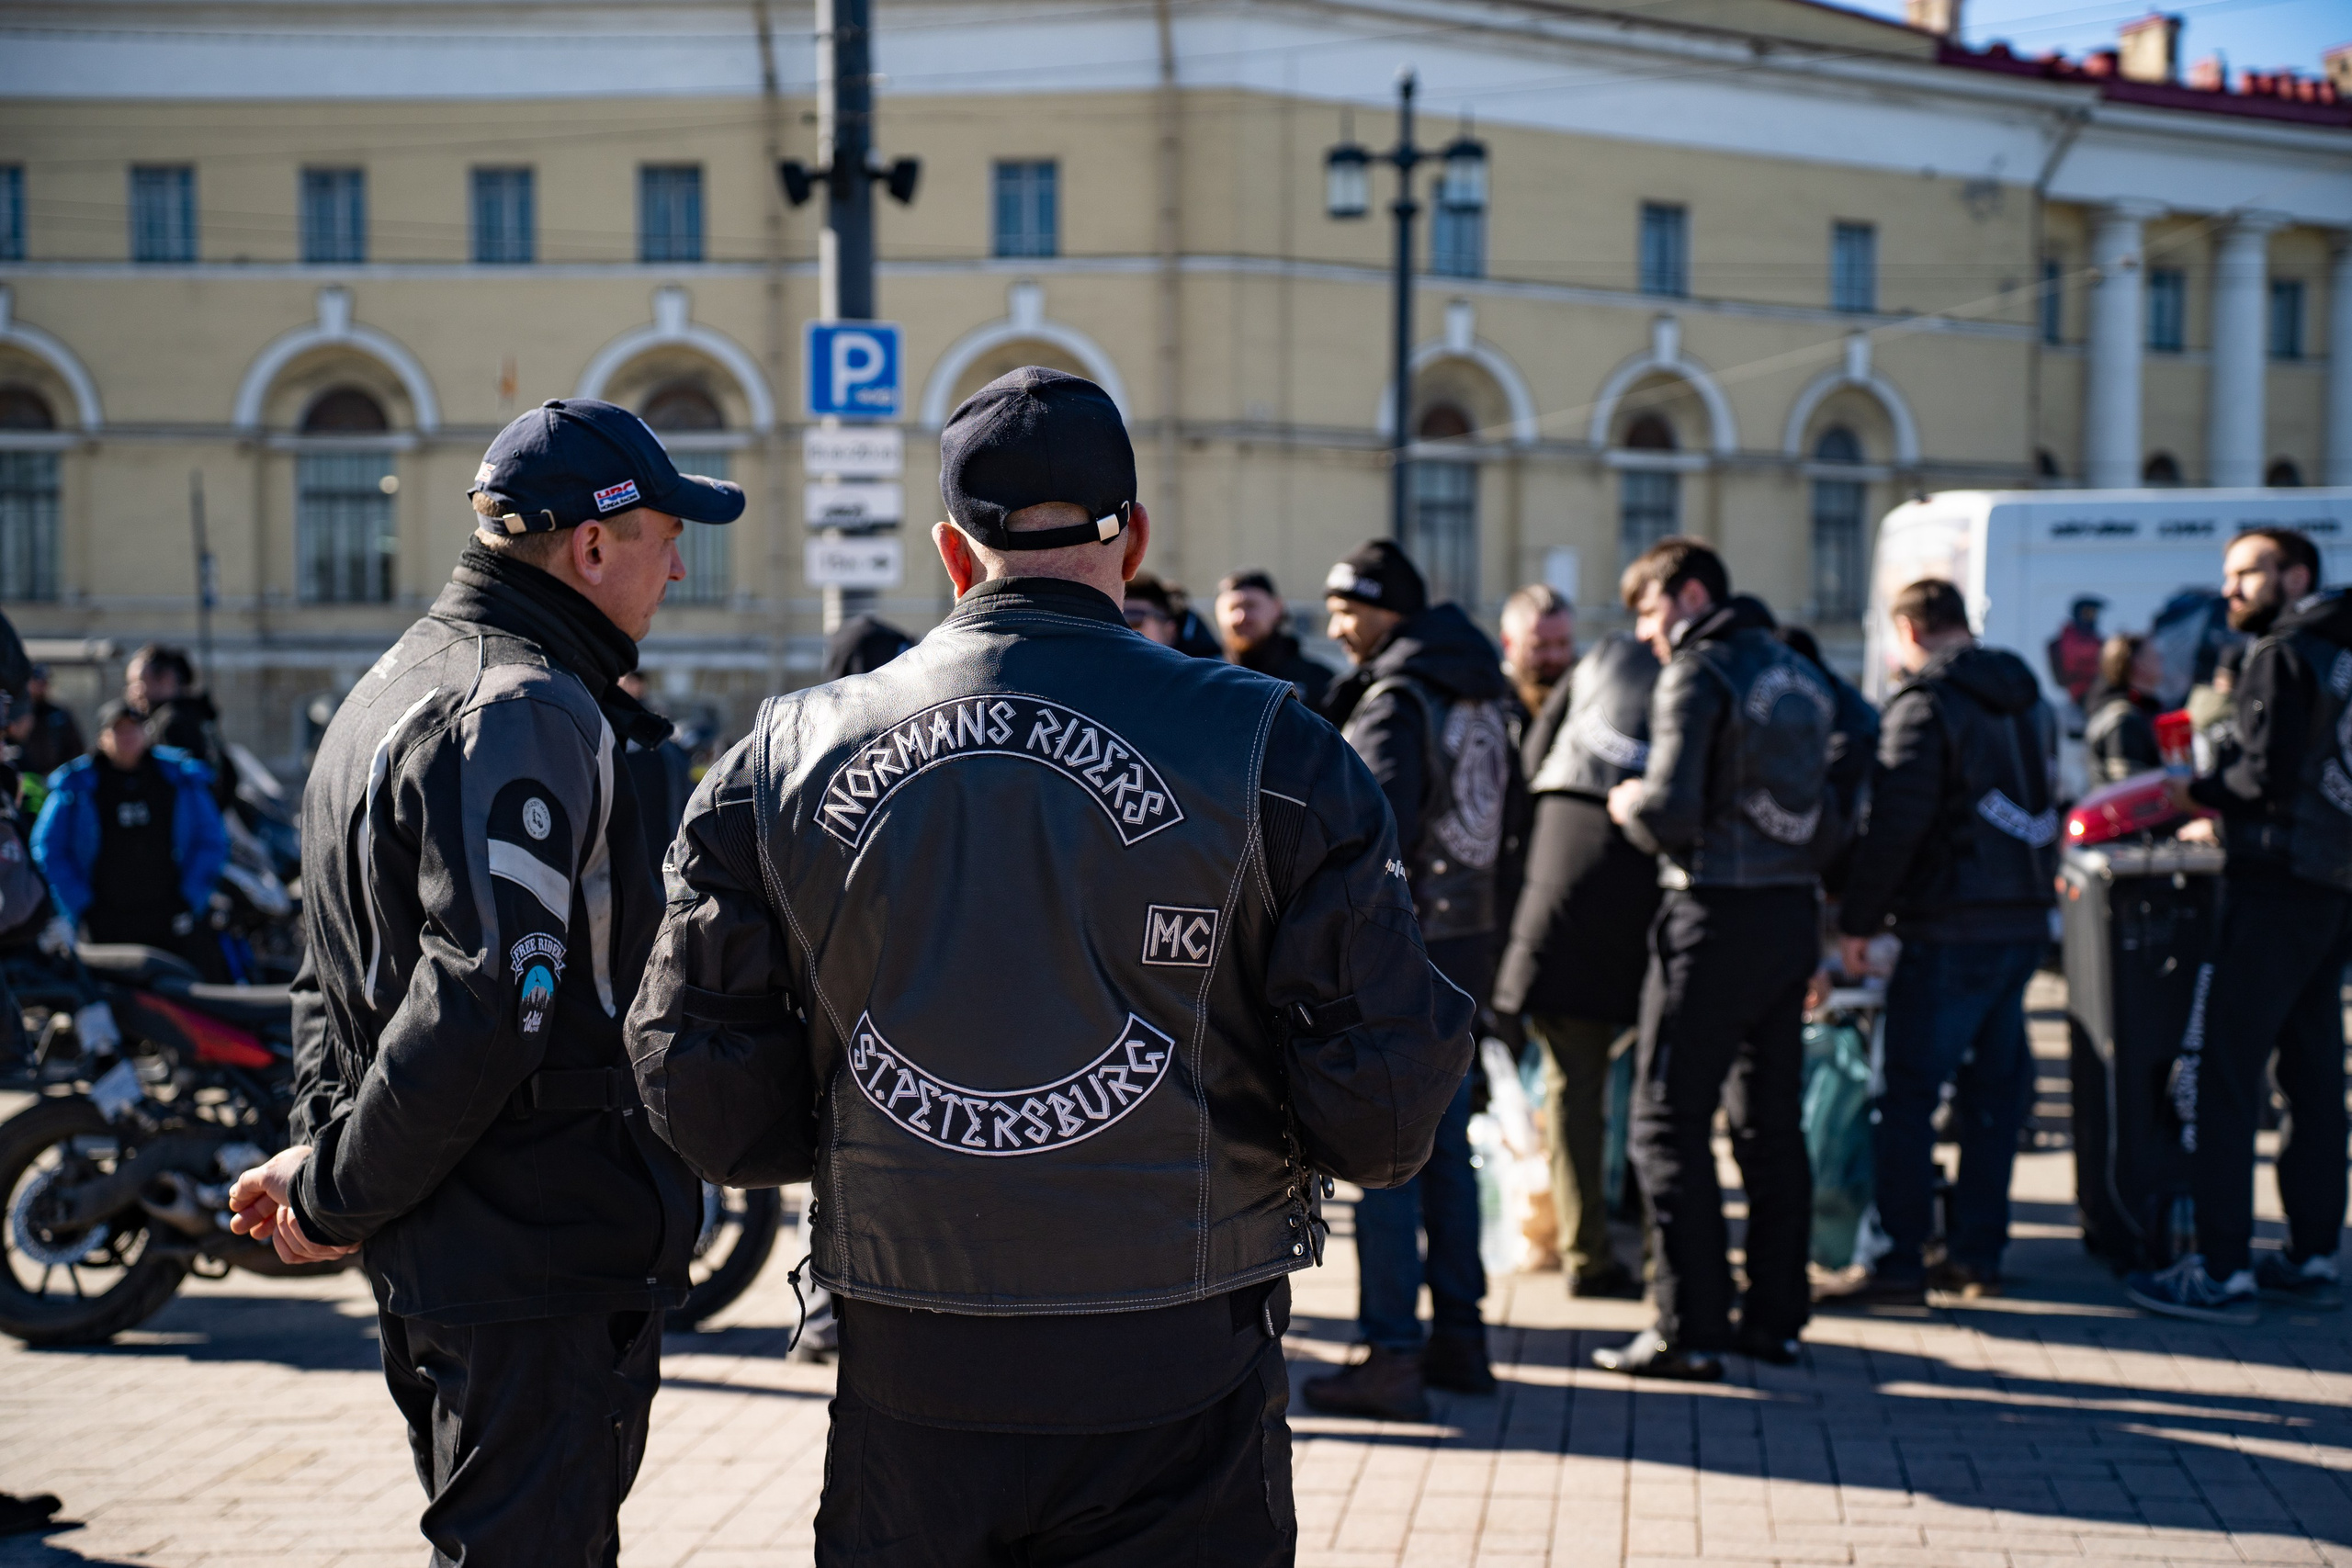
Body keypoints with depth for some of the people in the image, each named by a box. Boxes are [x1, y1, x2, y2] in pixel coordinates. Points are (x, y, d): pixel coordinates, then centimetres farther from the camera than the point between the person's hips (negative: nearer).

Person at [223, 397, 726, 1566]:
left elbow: (334, 977, 21)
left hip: (434, 1253, 10)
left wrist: (324, 1157, 10)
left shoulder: (385, 693, 16)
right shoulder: (529, 713, -18)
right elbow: (490, 1000, -26)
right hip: (547, 1258, -10)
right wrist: (335, 1195, -15)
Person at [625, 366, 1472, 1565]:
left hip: (907, 1391, 2)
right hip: (1172, 1404, -2)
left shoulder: (787, 759, 0)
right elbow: (1387, 1108, -10)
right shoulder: (1267, 755, -8)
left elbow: (704, 1106, 1)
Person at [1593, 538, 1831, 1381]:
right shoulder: (1799, 676, 14)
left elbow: (1669, 812, -18)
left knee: (1669, 1122, -2)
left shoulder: (1698, 675, -10)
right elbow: (1830, 816, 15)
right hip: (1793, 911, 8)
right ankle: (1776, 1317, 18)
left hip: (1716, 918, -8)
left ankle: (1691, 1330, -4)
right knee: (1771, 1122, 14)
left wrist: (1627, 803, 1)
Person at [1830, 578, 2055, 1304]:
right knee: (1991, 1093, 12)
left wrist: (1857, 921, -11)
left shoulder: (1925, 703, -10)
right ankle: (1978, 1255, 16)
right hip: (2025, 921, 8)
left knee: (1906, 1097, -4)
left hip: (1953, 930, -8)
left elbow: (1894, 827, -16)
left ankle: (1900, 1264, -6)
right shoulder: (2019, 698, 16)